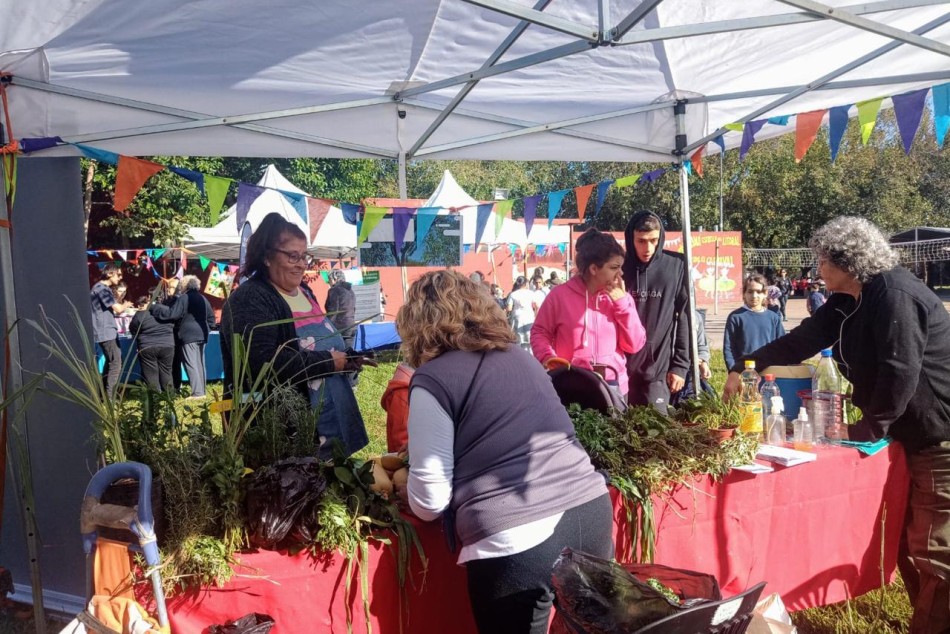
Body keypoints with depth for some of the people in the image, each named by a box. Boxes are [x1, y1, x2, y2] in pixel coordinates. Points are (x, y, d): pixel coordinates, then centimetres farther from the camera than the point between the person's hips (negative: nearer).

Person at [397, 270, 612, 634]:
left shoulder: (432, 379, -2)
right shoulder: (521, 356, 16)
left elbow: (429, 502, -4)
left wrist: (402, 473, 19)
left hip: (515, 540, -6)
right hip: (591, 511, 7)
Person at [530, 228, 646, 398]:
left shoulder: (620, 297, 5)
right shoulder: (561, 294, -4)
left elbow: (635, 345, 0)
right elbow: (539, 332, 4)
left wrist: (622, 302, -7)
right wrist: (548, 358, -14)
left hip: (614, 388, 3)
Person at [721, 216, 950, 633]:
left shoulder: (895, 294, -20)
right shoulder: (850, 301, 10)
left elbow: (900, 372, -23)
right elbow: (802, 341, 16)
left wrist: (867, 430, -13)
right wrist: (744, 368, 16)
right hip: (913, 433, 10)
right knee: (908, 540, 15)